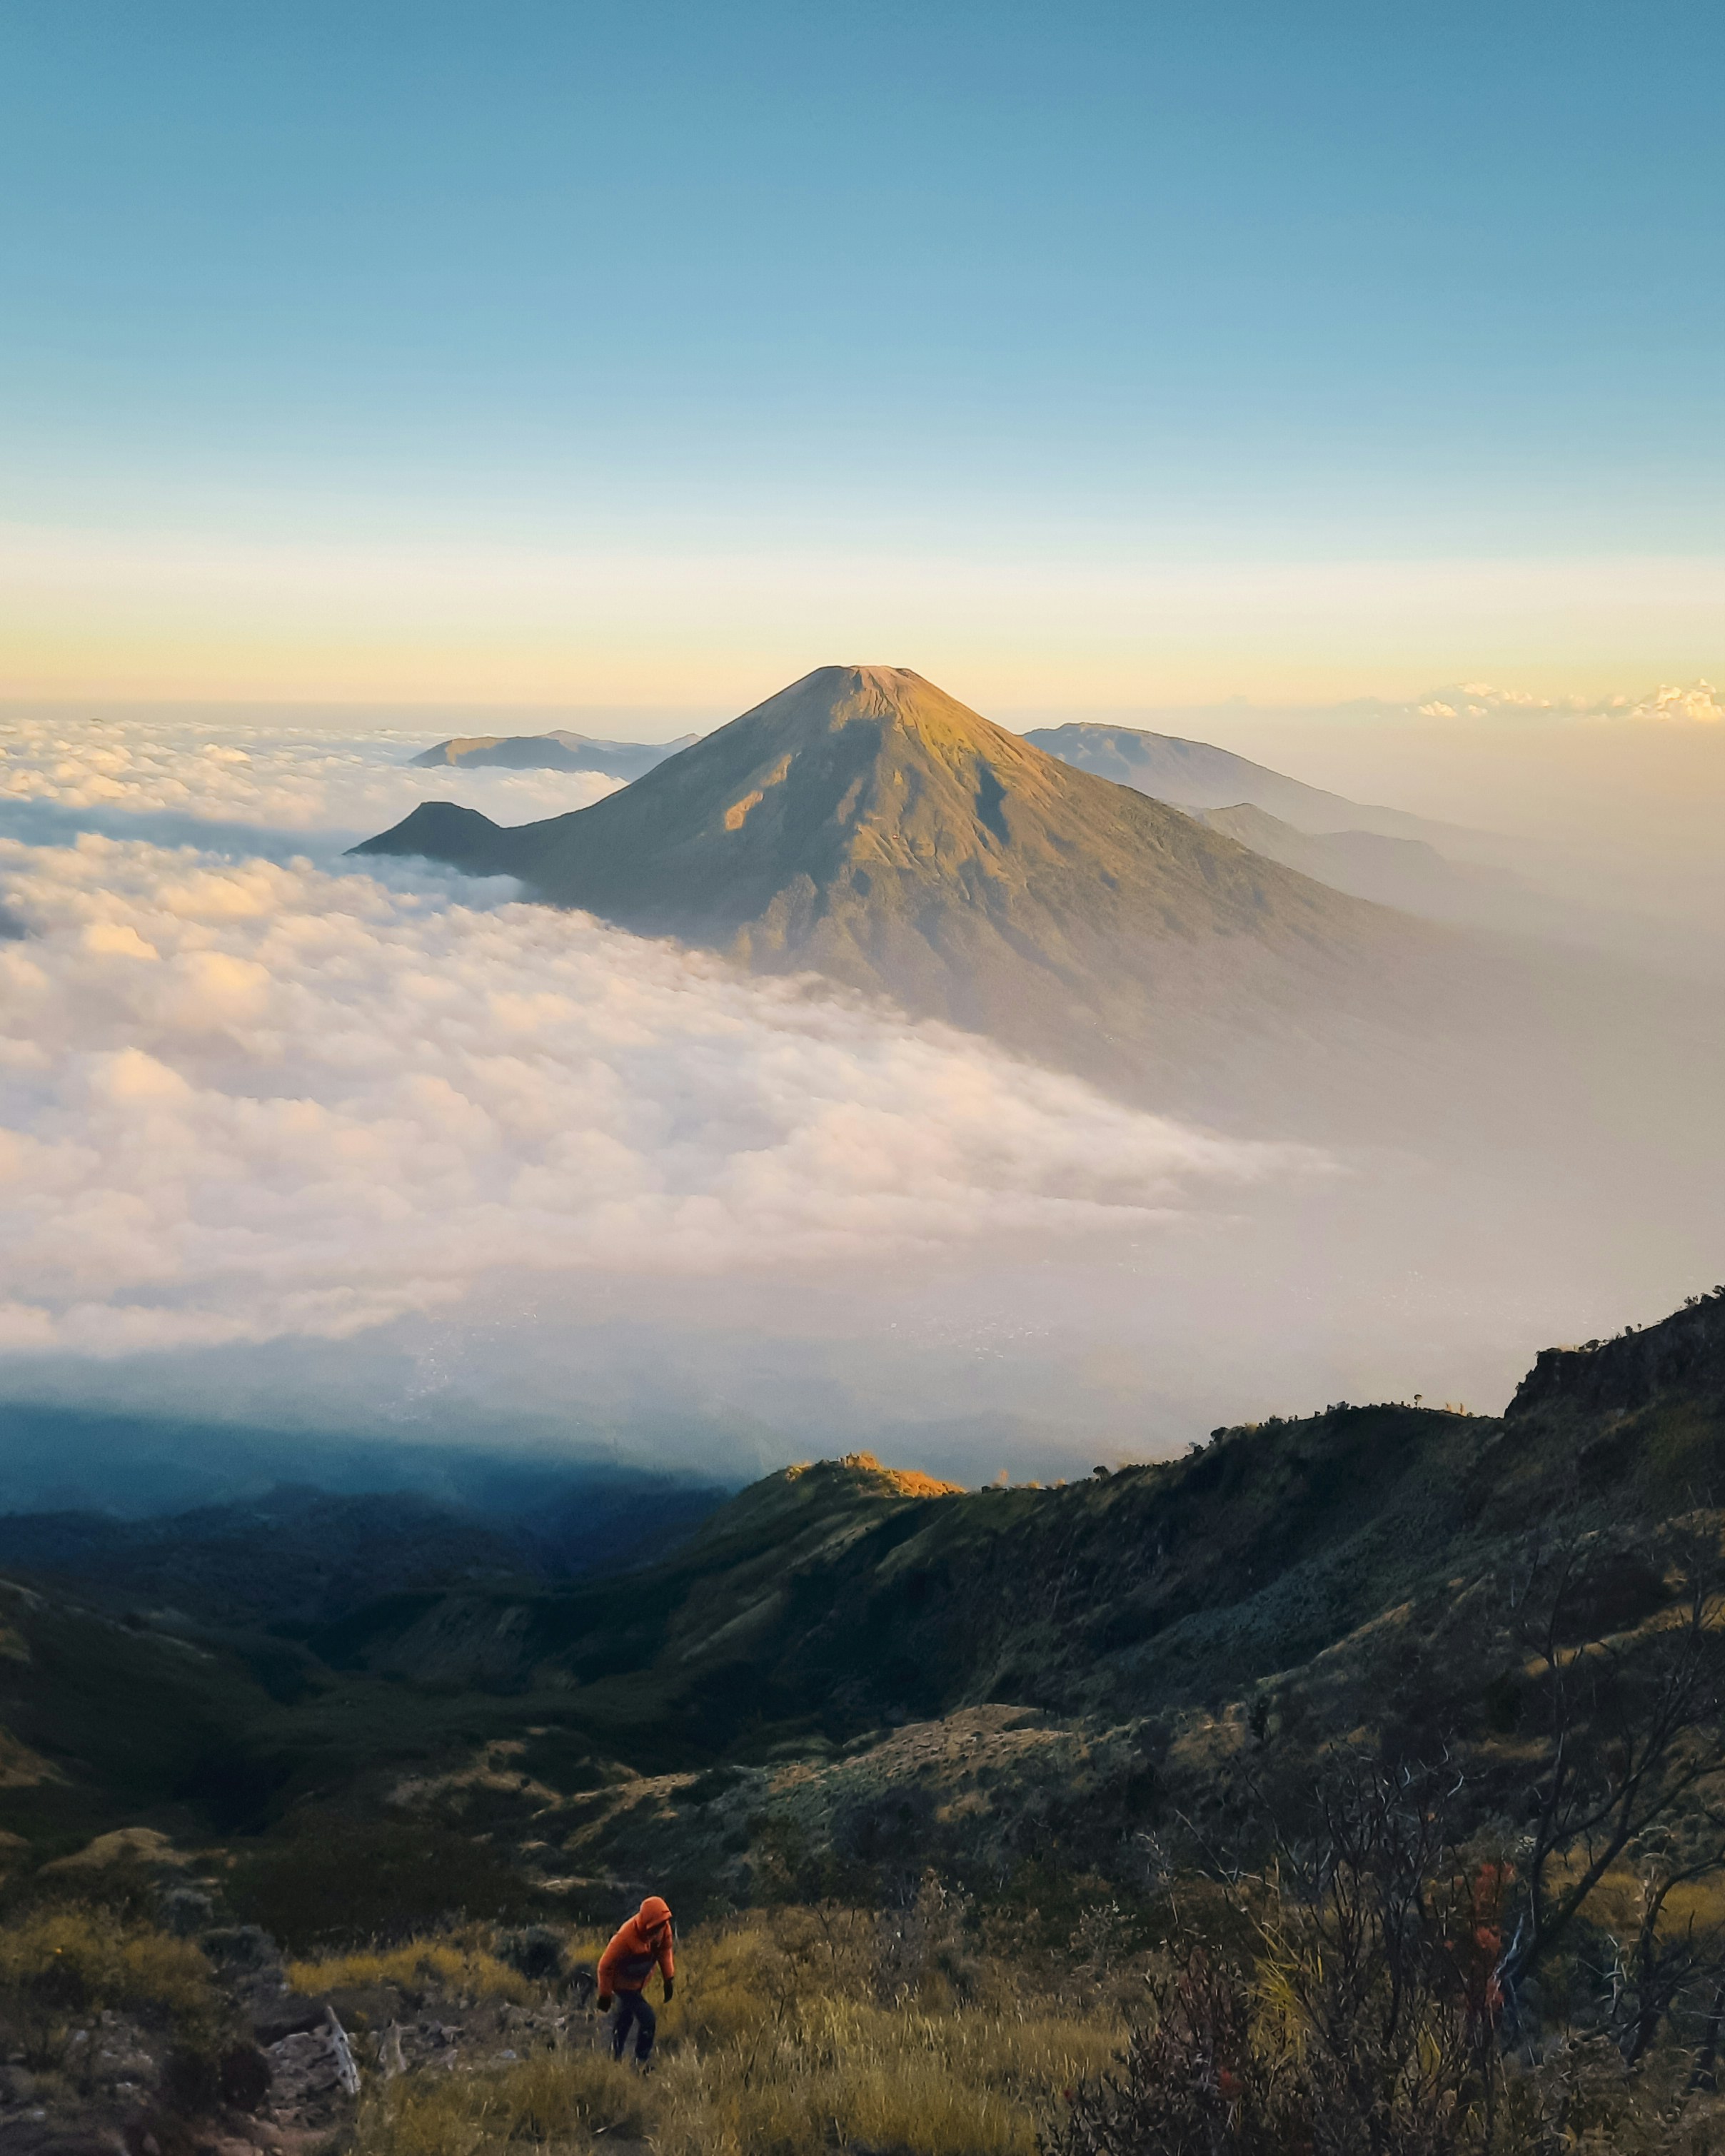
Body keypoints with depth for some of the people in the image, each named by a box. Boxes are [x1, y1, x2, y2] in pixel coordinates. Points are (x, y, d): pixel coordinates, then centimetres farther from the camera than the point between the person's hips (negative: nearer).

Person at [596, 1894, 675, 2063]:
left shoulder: (663, 1927, -22)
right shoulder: (626, 1937, -39)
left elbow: (665, 1950, -1)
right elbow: (606, 1965, -26)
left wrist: (669, 1978, 0)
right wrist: (605, 1996, -16)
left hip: (640, 1981, 7)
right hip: (624, 1984, -7)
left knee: (626, 2018, 25)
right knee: (649, 2020, -10)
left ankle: (615, 2057, 46)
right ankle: (640, 2062, 9)